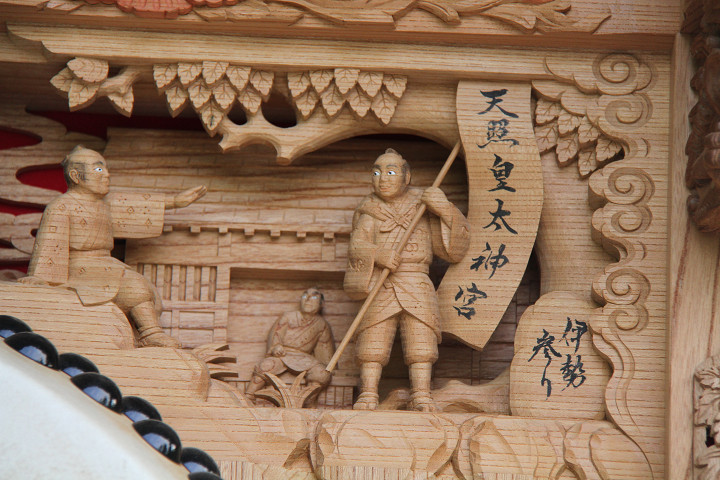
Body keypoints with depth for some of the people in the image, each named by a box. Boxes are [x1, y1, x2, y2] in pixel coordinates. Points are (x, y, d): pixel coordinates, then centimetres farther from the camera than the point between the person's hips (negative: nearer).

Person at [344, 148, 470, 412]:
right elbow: (357, 246, 1)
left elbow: (453, 249, 5)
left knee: (420, 339, -11)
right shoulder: (369, 211, 16)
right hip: (379, 288, 0)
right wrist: (377, 255, -21)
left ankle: (421, 397, -10)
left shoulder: (423, 205, 13)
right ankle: (367, 395, -9)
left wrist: (445, 210, -9)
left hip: (416, 287, 0)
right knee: (372, 340, -11)